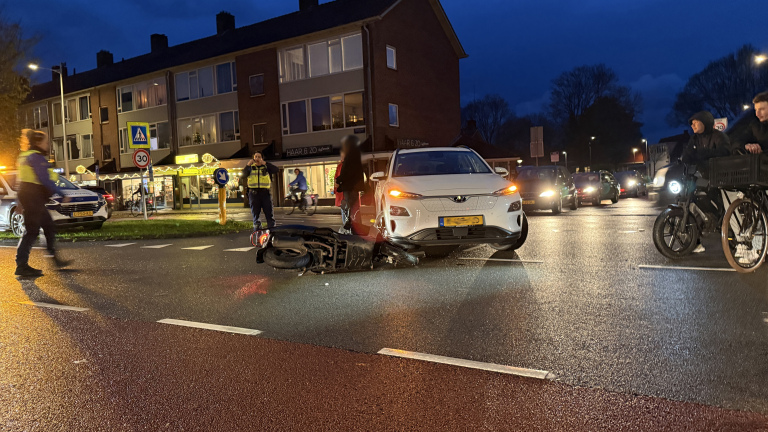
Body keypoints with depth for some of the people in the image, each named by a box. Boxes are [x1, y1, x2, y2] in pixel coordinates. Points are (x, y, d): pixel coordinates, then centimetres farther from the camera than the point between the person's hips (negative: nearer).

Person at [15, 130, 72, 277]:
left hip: (29, 197, 11)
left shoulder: (26, 156, 20)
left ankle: (56, 259, 20)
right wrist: (62, 194, -16)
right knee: (32, 231, -9)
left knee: (49, 226, 14)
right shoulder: (36, 157, -13)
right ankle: (22, 266, -9)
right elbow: (45, 180, -20)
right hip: (33, 197, -11)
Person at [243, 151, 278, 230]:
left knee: (270, 214, -3)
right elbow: (244, 175, -3)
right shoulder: (250, 168, 14)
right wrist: (248, 165, -12)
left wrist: (265, 163, -12)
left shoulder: (266, 167, 11)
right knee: (255, 215, 4)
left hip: (265, 193, -1)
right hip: (254, 193, 1)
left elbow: (276, 170, -7)